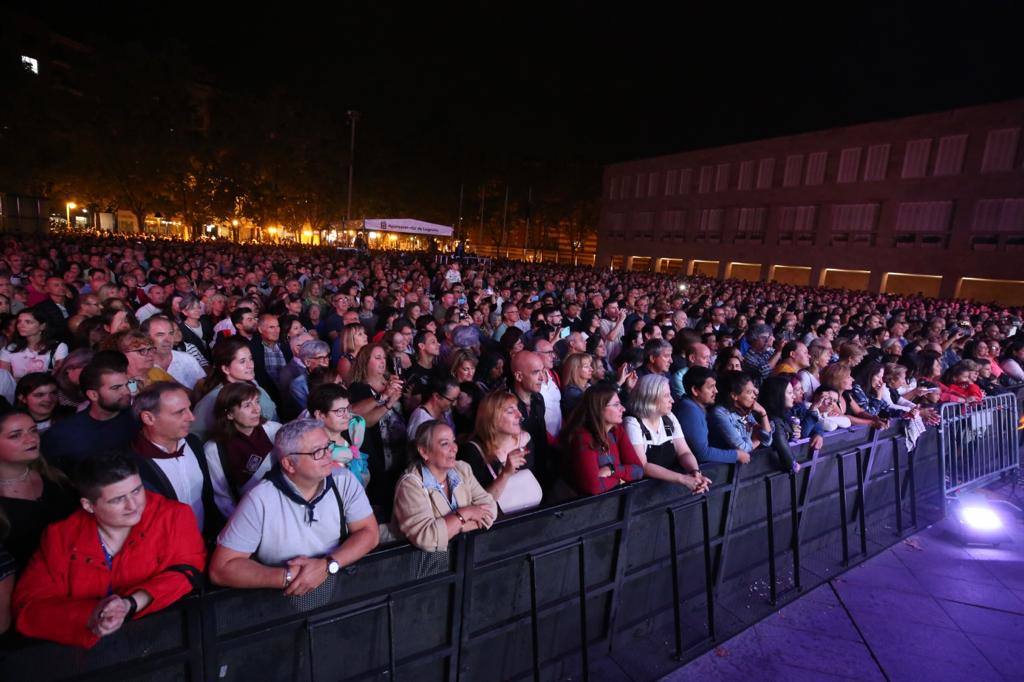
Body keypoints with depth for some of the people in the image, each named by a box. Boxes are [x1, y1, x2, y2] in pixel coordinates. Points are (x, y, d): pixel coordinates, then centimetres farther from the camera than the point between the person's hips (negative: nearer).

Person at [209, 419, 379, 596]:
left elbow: (369, 533, -6)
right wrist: (288, 577, -19)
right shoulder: (260, 500, -14)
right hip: (283, 599, -1)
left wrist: (327, 566, -19)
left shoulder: (344, 480, -7)